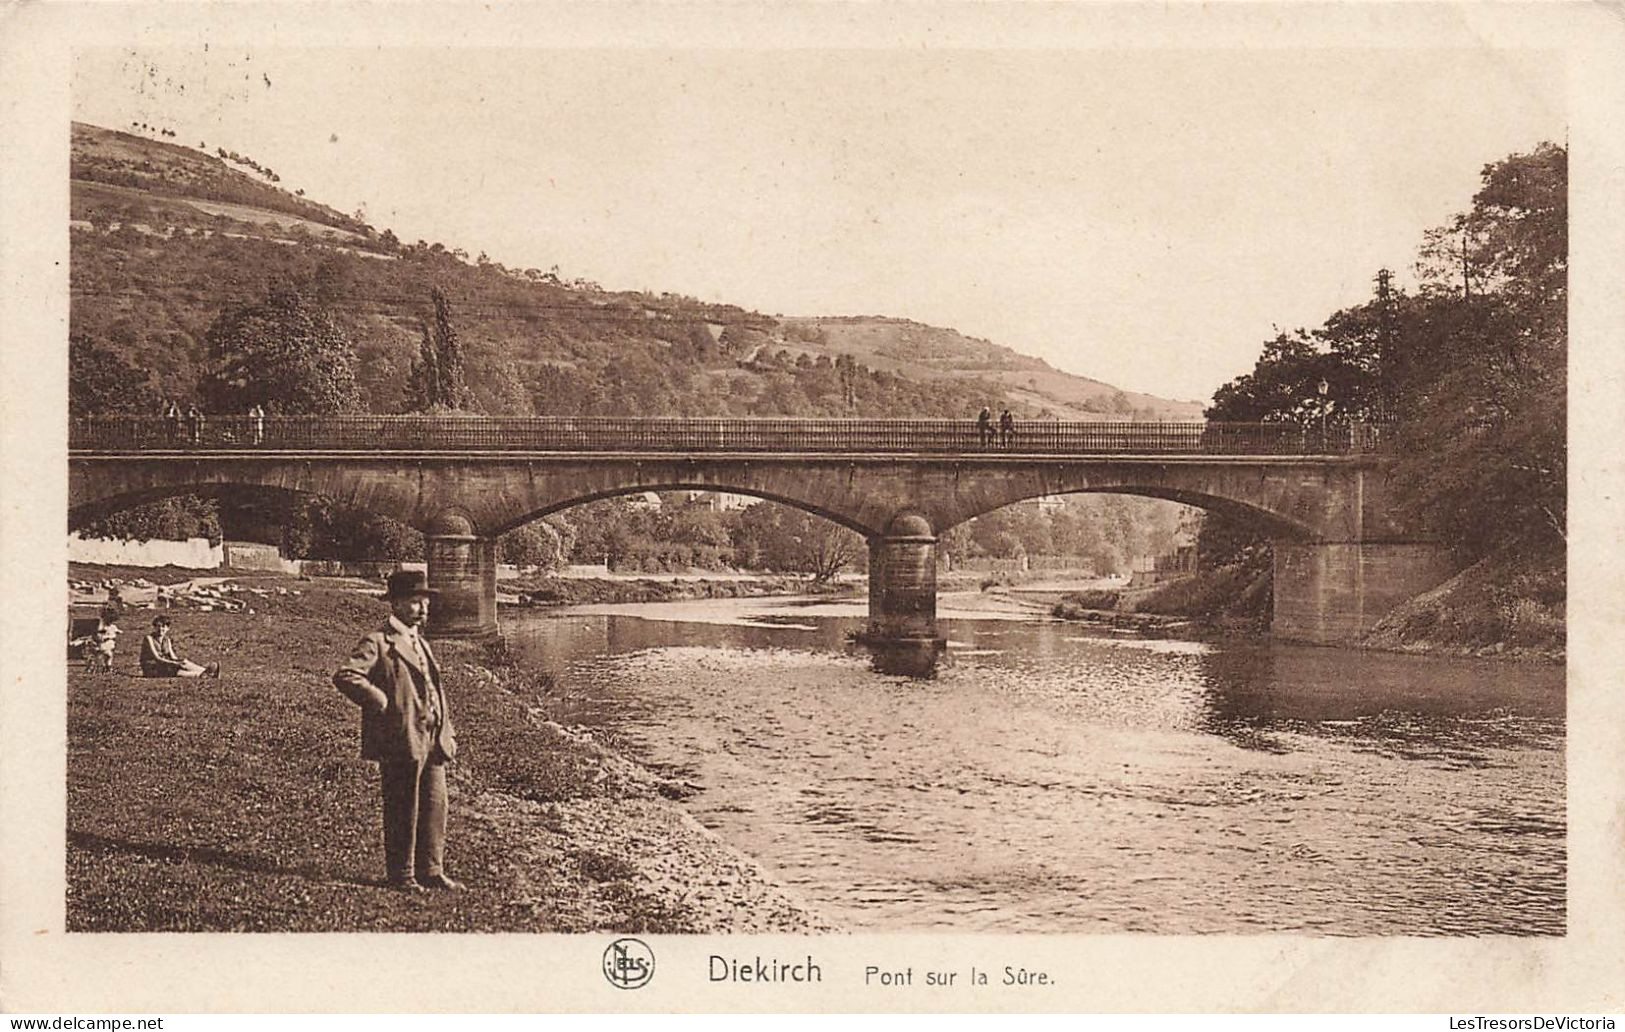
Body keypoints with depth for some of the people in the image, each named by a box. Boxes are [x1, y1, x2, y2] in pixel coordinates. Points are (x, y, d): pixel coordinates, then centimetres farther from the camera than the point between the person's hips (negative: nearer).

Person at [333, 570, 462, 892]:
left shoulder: (421, 644, 19)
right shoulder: (378, 643, -9)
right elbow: (344, 676, -21)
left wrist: (448, 733, 16)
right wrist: (381, 703, -17)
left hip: (432, 743, 8)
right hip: (401, 743, -8)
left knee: (435, 808, 10)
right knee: (402, 813, 2)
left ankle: (431, 871, 21)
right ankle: (401, 875, 14)